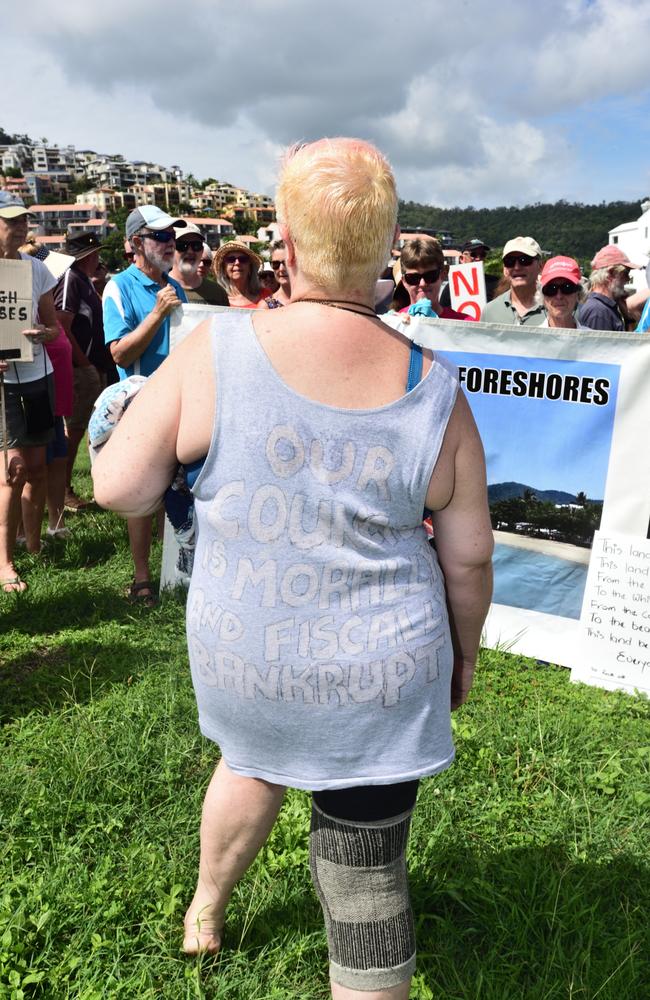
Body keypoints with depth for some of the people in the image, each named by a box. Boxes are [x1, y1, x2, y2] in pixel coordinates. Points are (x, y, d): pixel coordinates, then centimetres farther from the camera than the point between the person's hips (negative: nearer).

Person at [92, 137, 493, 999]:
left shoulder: (215, 350, -17)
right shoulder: (435, 394, -13)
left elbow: (119, 487, -12)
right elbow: (468, 558, -5)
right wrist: (464, 653, 13)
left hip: (243, 658, 2)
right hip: (379, 677, -2)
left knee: (254, 763, 34)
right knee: (369, 875, 14)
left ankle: (205, 912, 60)